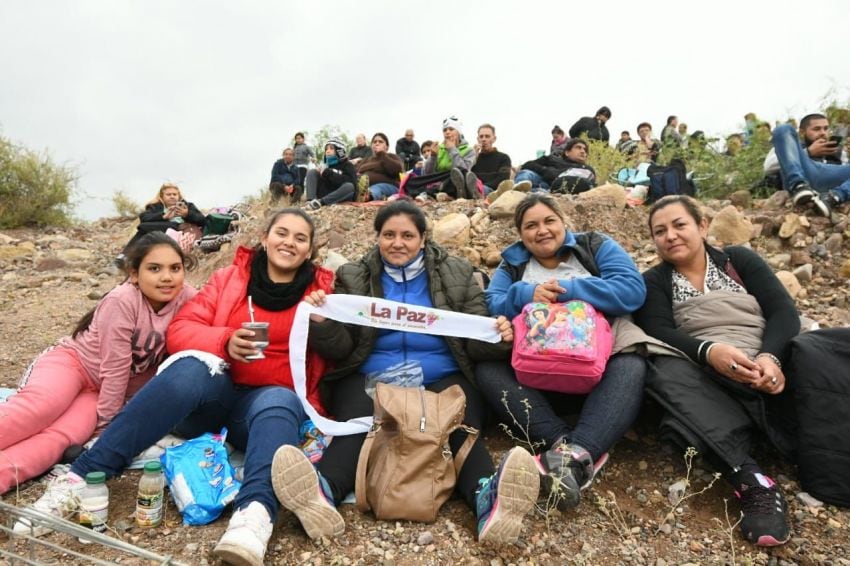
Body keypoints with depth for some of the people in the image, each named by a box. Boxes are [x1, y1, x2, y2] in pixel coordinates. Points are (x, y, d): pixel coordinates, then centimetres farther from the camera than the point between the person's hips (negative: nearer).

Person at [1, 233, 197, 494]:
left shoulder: (184, 297, -12)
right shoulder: (122, 301, -22)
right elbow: (115, 367, -20)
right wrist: (106, 422, -14)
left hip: (104, 389, 3)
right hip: (70, 361, -3)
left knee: (64, 436, -27)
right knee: (39, 407, -35)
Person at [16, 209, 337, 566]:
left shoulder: (320, 290, 9)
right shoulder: (230, 277, 10)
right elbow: (180, 330, 2)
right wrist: (225, 341, -18)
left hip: (271, 399, 0)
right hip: (214, 393, 1)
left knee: (278, 402, -36)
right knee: (192, 368, -32)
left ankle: (255, 512, -59)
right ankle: (82, 476, -30)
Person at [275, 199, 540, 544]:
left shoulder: (456, 274, 10)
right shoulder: (354, 278, 11)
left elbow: (475, 346, 8)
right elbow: (343, 349, 6)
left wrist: (497, 339, -15)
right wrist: (323, 324, -15)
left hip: (441, 379, 0)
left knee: (461, 426, -31)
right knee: (356, 424, -31)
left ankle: (488, 497, -53)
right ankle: (323, 493, -53)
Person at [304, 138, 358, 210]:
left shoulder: (347, 165, 0)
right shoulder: (325, 164, 16)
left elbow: (350, 181, -19)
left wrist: (327, 173, -19)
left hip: (340, 196, -4)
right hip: (324, 194, 4)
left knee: (349, 186, -34)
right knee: (312, 172, -5)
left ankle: (320, 202, -40)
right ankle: (310, 201, -27)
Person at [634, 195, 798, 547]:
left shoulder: (739, 260, 16)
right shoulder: (654, 282, 14)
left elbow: (784, 311, 3)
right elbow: (660, 334, -4)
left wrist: (771, 357, -19)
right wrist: (709, 351, -26)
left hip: (771, 367, 1)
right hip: (708, 379, 0)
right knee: (665, 370, -33)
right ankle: (750, 480, -42)